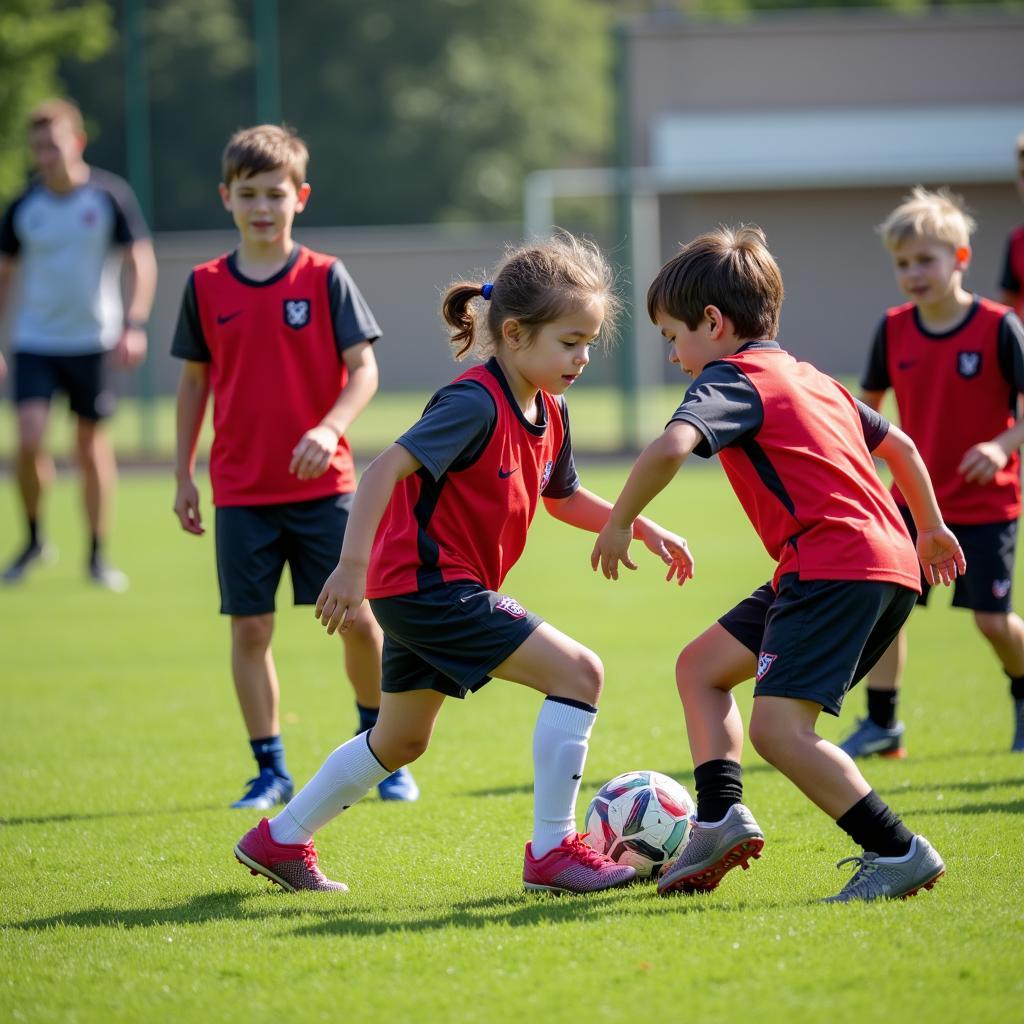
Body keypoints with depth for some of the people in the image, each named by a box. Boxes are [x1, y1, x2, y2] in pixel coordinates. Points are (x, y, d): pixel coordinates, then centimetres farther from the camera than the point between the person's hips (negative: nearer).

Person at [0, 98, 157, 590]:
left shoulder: (111, 196, -6)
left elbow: (141, 263, -2)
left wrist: (134, 325, -14)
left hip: (94, 341, -1)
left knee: (92, 447, 4)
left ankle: (98, 555, 16)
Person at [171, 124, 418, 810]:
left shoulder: (325, 278, -3)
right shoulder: (207, 286, 3)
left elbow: (364, 369, -7)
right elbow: (195, 380, 12)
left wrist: (329, 428, -25)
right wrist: (184, 473, 11)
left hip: (323, 484, -2)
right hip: (240, 491, 2)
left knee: (359, 618, 0)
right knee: (250, 629, 1)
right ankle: (271, 771, 10)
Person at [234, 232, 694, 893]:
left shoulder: (549, 414, 7)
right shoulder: (474, 404, -21)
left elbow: (564, 498, 24)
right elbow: (386, 468, -27)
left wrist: (645, 529, 15)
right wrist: (352, 566, -33)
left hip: (428, 590, 10)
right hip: (427, 584, -10)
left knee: (400, 742, 24)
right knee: (577, 672, -16)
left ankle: (278, 840, 36)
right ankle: (552, 851, -12)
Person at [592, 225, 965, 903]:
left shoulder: (730, 380, -5)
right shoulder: (809, 378, 23)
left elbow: (671, 447, -24)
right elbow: (898, 444, 31)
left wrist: (620, 523, -11)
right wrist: (930, 527, 44)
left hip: (836, 565, -10)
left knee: (777, 728, -16)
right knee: (701, 664, 17)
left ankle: (898, 853, -14)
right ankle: (721, 816, 8)